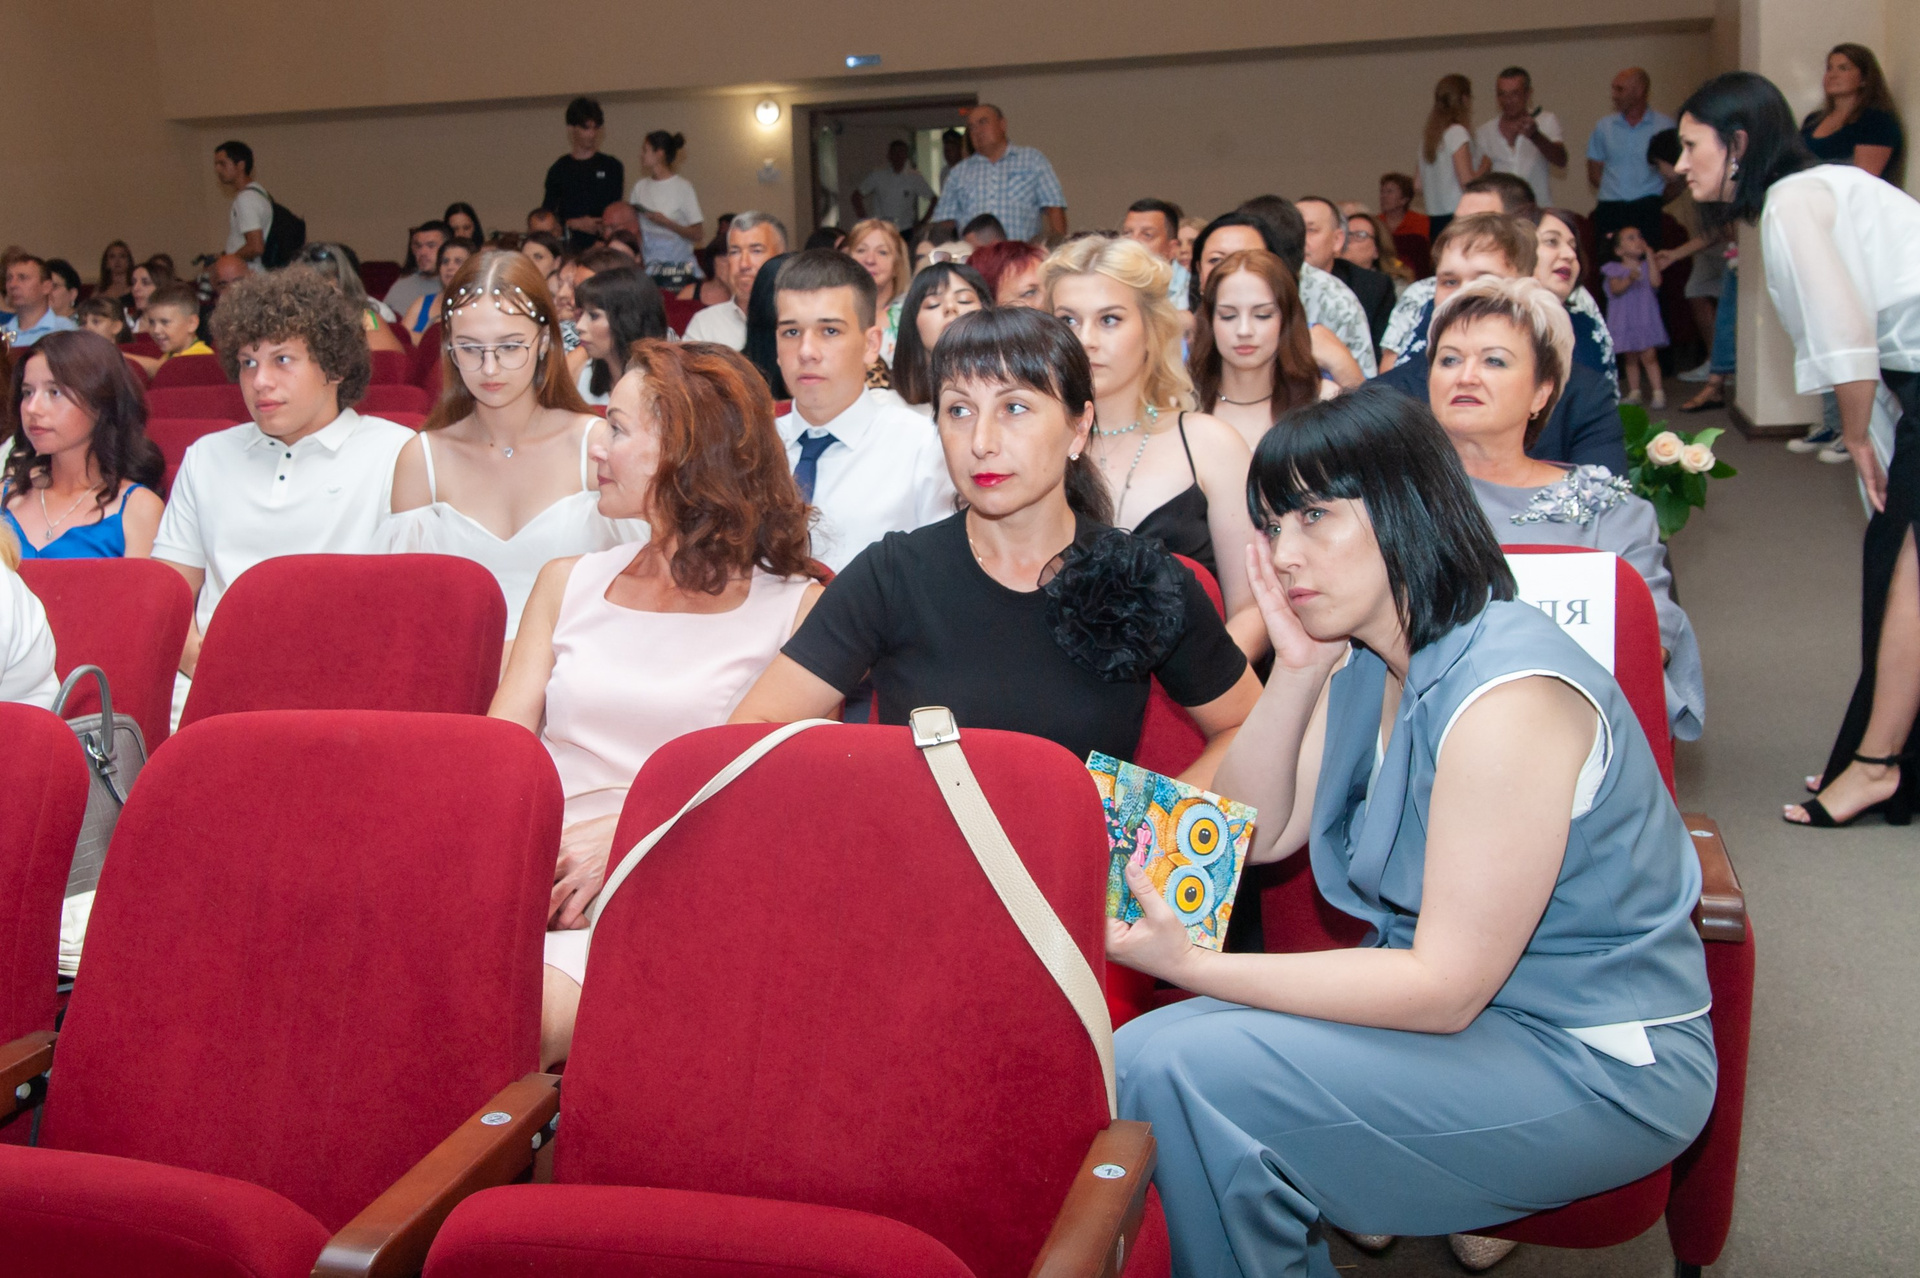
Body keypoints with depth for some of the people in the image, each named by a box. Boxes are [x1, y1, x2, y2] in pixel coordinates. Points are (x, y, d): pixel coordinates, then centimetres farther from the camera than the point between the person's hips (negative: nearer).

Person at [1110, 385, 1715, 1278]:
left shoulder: (1508, 693, -25)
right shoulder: (1365, 663, 4)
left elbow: (1446, 989, -25)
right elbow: (1257, 835, 3)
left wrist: (1194, 967, -27)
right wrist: (1295, 669, -10)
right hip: (1447, 989, 8)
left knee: (1189, 1075, -23)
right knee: (1141, 1057, -9)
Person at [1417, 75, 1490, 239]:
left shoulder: (1428, 135, 14)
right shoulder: (1457, 132, -8)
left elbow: (1418, 185, 17)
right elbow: (1467, 180, -15)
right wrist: (1486, 165, 1)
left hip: (1435, 221, 8)